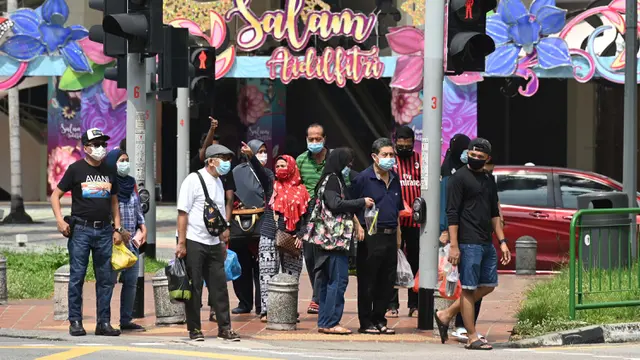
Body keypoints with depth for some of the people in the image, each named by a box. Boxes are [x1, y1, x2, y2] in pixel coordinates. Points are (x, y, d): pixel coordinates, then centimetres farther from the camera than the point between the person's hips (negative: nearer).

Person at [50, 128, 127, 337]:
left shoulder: (109, 172, 14)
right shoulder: (76, 169, 1)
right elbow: (55, 195, 2)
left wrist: (117, 229, 12)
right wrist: (60, 220, -11)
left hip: (104, 231, 4)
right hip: (81, 229, -4)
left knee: (105, 278, 4)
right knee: (77, 276, -5)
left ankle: (104, 322, 8)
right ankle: (75, 321, 0)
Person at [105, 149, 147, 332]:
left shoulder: (130, 185, 17)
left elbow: (138, 210, 23)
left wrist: (143, 230, 10)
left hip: (132, 242, 8)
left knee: (131, 282, 7)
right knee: (110, 281, -8)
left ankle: (126, 320, 14)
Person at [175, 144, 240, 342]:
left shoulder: (218, 183, 14)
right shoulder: (194, 180, -9)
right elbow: (183, 212, -12)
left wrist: (222, 242, 19)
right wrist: (181, 243, -16)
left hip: (213, 243, 7)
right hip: (194, 242, -7)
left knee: (219, 285, 5)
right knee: (194, 287, 0)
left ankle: (224, 327, 10)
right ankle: (194, 329, 7)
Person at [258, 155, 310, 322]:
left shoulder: (301, 191, 8)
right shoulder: (271, 186, 8)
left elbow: (306, 216, 6)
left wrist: (301, 235, -6)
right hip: (269, 237, -1)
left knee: (291, 277, 2)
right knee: (267, 275, -6)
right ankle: (266, 311, -9)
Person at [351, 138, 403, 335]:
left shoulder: (394, 178, 15)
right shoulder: (363, 178, -7)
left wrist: (398, 235, 20)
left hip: (390, 236, 7)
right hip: (371, 236, -7)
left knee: (387, 281, 9)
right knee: (367, 282, 0)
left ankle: (379, 320, 18)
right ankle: (366, 323, 6)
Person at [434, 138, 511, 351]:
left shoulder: (488, 180, 17)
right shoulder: (459, 178, -6)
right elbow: (452, 214, -11)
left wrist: (502, 242, 16)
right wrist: (453, 246, -17)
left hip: (486, 243, 8)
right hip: (468, 243, -8)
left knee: (488, 286, 12)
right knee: (469, 288, -3)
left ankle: (446, 315, 20)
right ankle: (472, 338, 0)